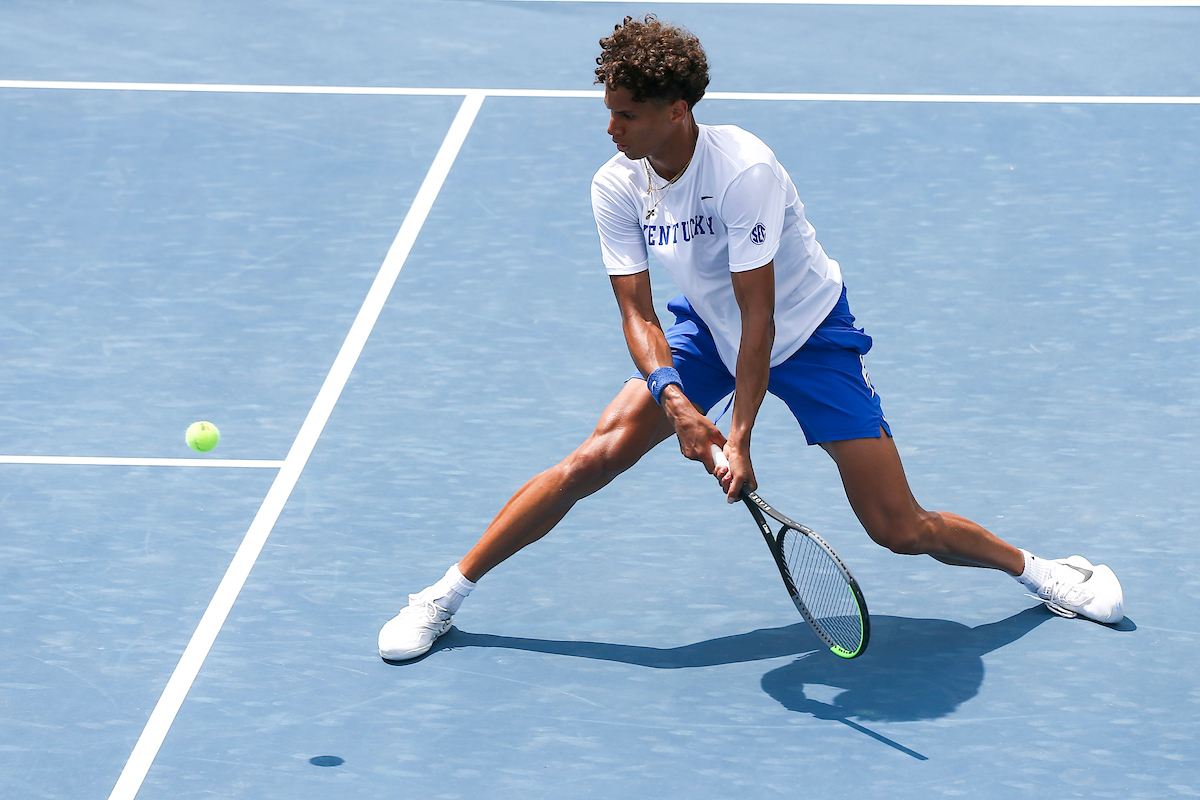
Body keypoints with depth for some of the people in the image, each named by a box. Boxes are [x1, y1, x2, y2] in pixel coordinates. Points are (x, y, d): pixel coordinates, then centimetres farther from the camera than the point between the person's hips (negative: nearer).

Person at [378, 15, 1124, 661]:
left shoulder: (745, 170, -31)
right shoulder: (617, 187, -15)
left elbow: (757, 317, -29)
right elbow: (637, 312, -13)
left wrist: (740, 437, -31)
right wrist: (674, 399, -31)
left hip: (808, 332, -4)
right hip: (706, 328, 4)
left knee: (900, 530, -7)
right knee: (594, 459, -12)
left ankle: (1037, 569, 19)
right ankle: (447, 596, -2)